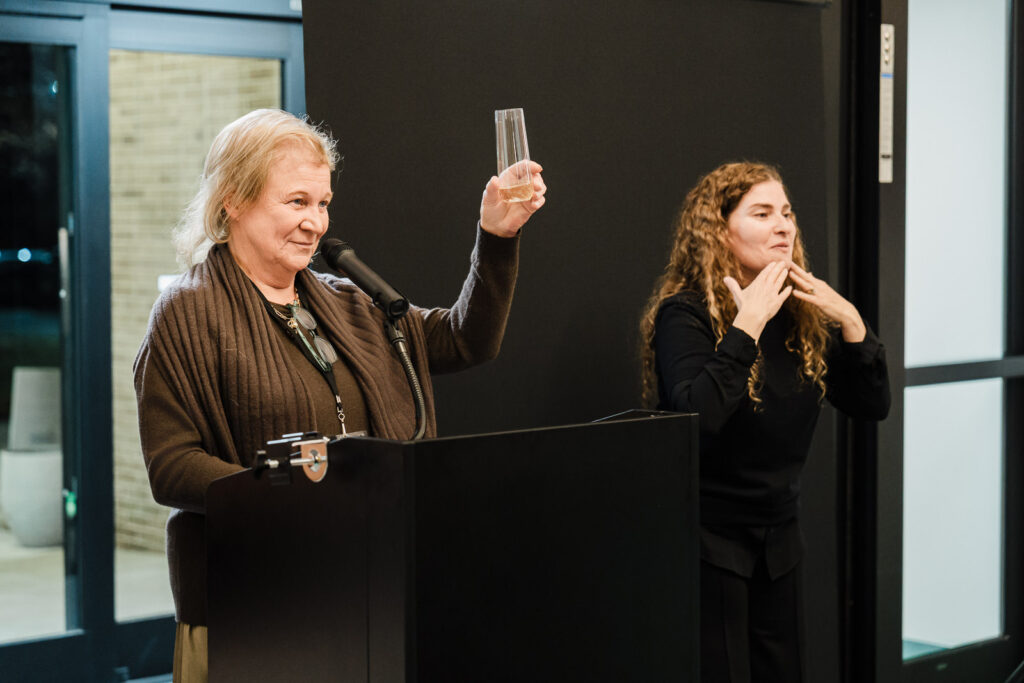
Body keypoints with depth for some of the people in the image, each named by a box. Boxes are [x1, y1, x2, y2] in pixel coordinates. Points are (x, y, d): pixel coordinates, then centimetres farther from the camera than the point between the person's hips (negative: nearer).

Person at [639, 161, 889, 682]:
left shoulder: (802, 315, 6)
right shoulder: (684, 315, -14)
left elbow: (872, 405, 6)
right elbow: (697, 417, -30)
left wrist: (850, 321, -7)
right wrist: (747, 324, -29)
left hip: (777, 536, 7)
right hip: (707, 541, -6)